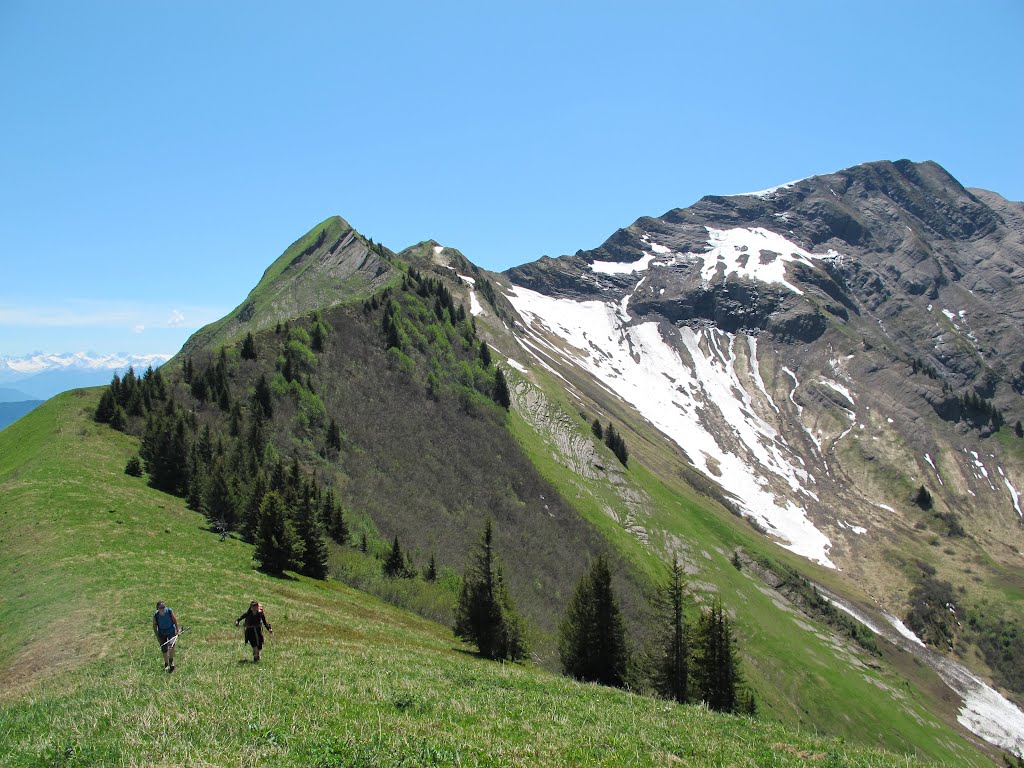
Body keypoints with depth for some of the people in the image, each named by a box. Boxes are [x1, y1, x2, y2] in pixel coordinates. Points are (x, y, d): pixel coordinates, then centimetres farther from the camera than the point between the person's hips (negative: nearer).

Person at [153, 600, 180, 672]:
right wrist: (157, 637, -4)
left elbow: (175, 620, -3)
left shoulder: (169, 611, -16)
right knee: (164, 650, 7)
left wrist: (177, 630, -2)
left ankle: (171, 661, -3)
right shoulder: (155, 615, -15)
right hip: (162, 633, 2)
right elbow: (154, 626, -3)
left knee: (171, 645, -24)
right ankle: (166, 665, 28)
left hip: (171, 631, -2)